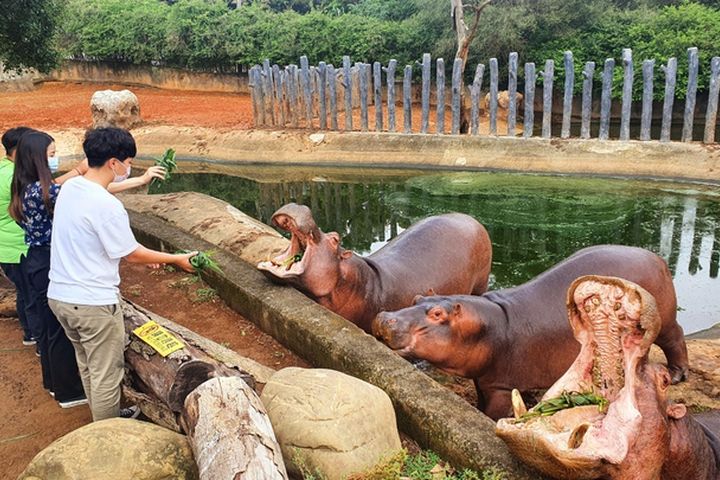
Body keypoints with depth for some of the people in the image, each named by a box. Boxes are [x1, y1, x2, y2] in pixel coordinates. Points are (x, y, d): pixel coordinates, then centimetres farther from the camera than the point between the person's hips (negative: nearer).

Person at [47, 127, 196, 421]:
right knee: (106, 375, 9)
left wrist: (143, 256, 17)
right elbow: (132, 254, -13)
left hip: (59, 295, 9)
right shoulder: (107, 205, -24)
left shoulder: (70, 188, 2)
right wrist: (176, 259, 0)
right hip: (94, 303, -9)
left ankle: (102, 420, 43)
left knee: (87, 365, 25)